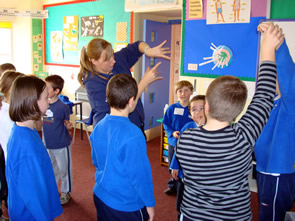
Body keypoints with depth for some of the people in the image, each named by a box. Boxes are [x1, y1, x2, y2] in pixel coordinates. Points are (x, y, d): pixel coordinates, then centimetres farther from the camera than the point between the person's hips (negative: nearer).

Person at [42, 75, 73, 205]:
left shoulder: (62, 107, -18)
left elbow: (66, 124, -7)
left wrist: (69, 126, -27)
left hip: (61, 145, -5)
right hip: (47, 144, 5)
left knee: (64, 169, 12)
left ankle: (65, 192, 31)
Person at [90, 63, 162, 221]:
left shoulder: (98, 127, -6)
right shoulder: (133, 134, -29)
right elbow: (140, 174, -23)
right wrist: (150, 204, -9)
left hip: (100, 197, 7)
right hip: (126, 207, -6)